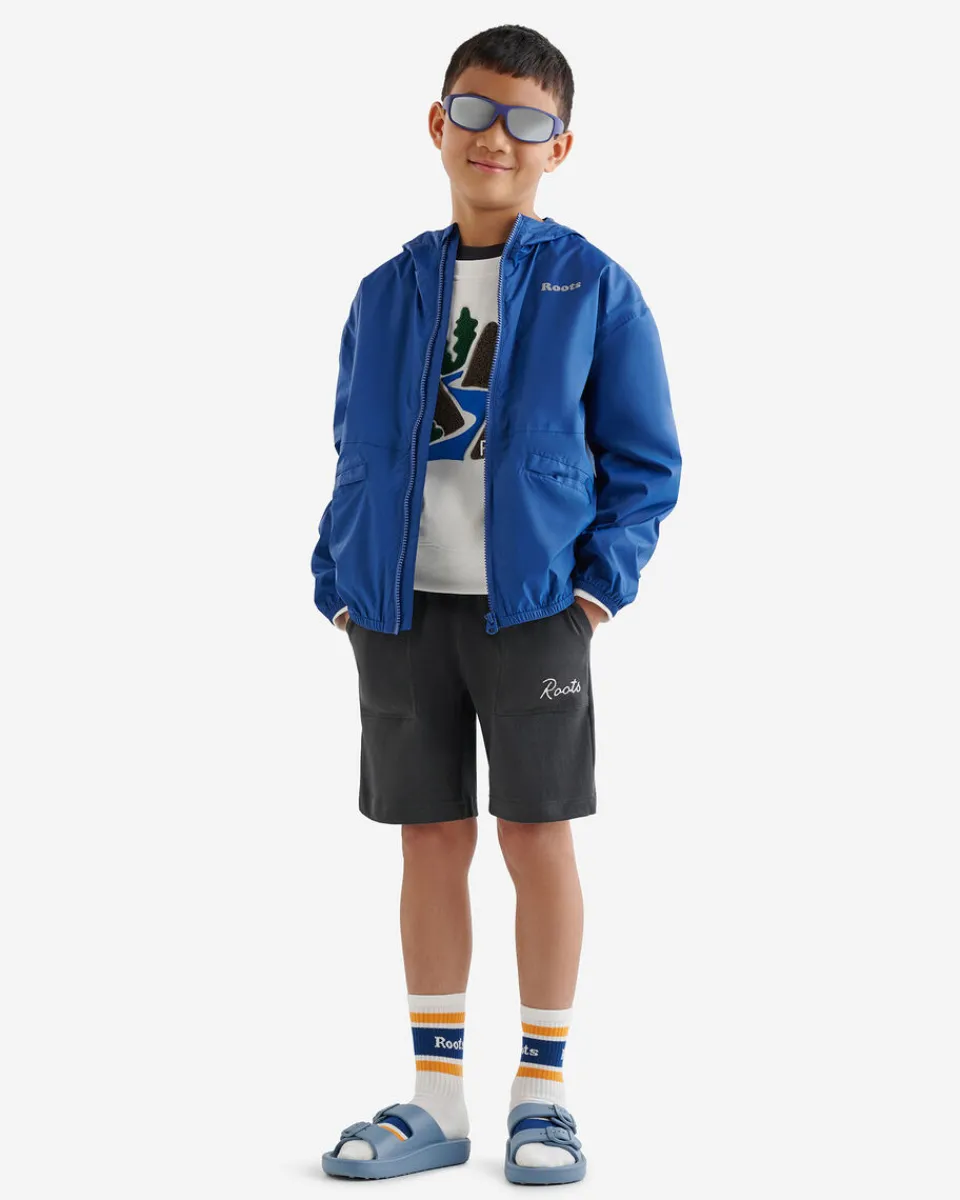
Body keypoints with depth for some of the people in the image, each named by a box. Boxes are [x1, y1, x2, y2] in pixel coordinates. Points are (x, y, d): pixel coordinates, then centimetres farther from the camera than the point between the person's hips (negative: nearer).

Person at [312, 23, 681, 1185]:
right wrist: (339, 582, 4)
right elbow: (355, 455, 14)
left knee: (536, 835, 2)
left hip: (532, 607, -3)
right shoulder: (387, 293, 8)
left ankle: (542, 1092, 15)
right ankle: (436, 1100, 17)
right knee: (431, 839, 8)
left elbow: (644, 461, 1)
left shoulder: (594, 289, -1)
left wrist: (604, 580, -10)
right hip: (402, 609, 3)